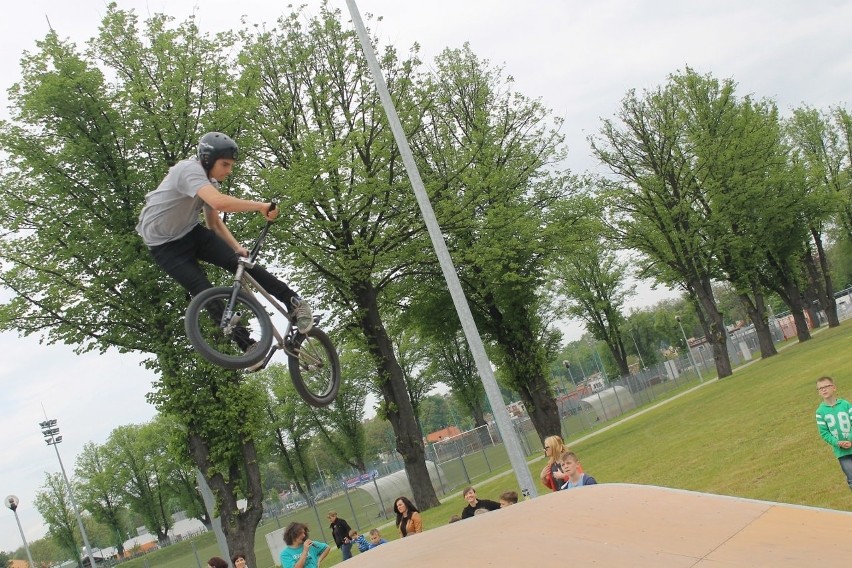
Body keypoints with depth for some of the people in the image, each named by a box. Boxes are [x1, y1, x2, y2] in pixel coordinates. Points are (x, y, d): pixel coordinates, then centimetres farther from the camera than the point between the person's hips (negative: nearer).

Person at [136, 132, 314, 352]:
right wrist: (261, 206, -37)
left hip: (191, 233, 7)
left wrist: (237, 247, -4)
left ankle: (294, 301, -13)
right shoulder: (190, 170, -27)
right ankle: (247, 344, -13)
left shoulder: (209, 181, 2)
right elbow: (219, 202, -43)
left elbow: (213, 221, 11)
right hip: (164, 244, -7)